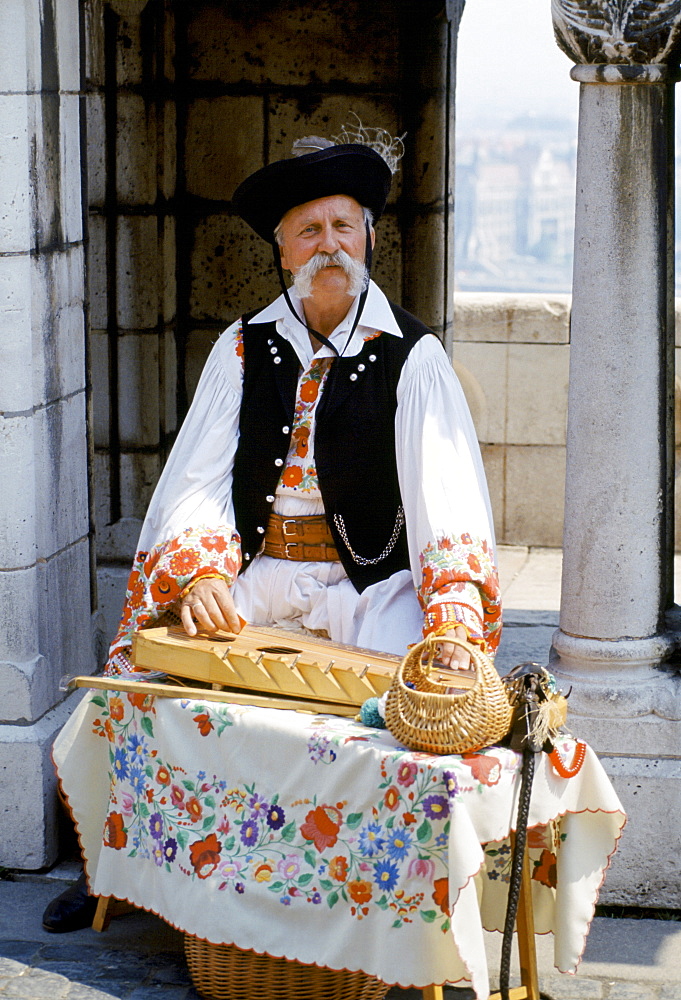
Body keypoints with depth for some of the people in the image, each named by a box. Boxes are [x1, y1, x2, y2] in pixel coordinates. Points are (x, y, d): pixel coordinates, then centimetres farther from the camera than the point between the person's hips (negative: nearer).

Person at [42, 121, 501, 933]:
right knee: (144, 662, -16)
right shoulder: (244, 349, 8)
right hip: (253, 569, 3)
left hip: (370, 579, -2)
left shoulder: (412, 357, -1)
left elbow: (447, 499, -11)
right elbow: (198, 481, 1)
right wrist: (199, 573, -20)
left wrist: (453, 621, -27)